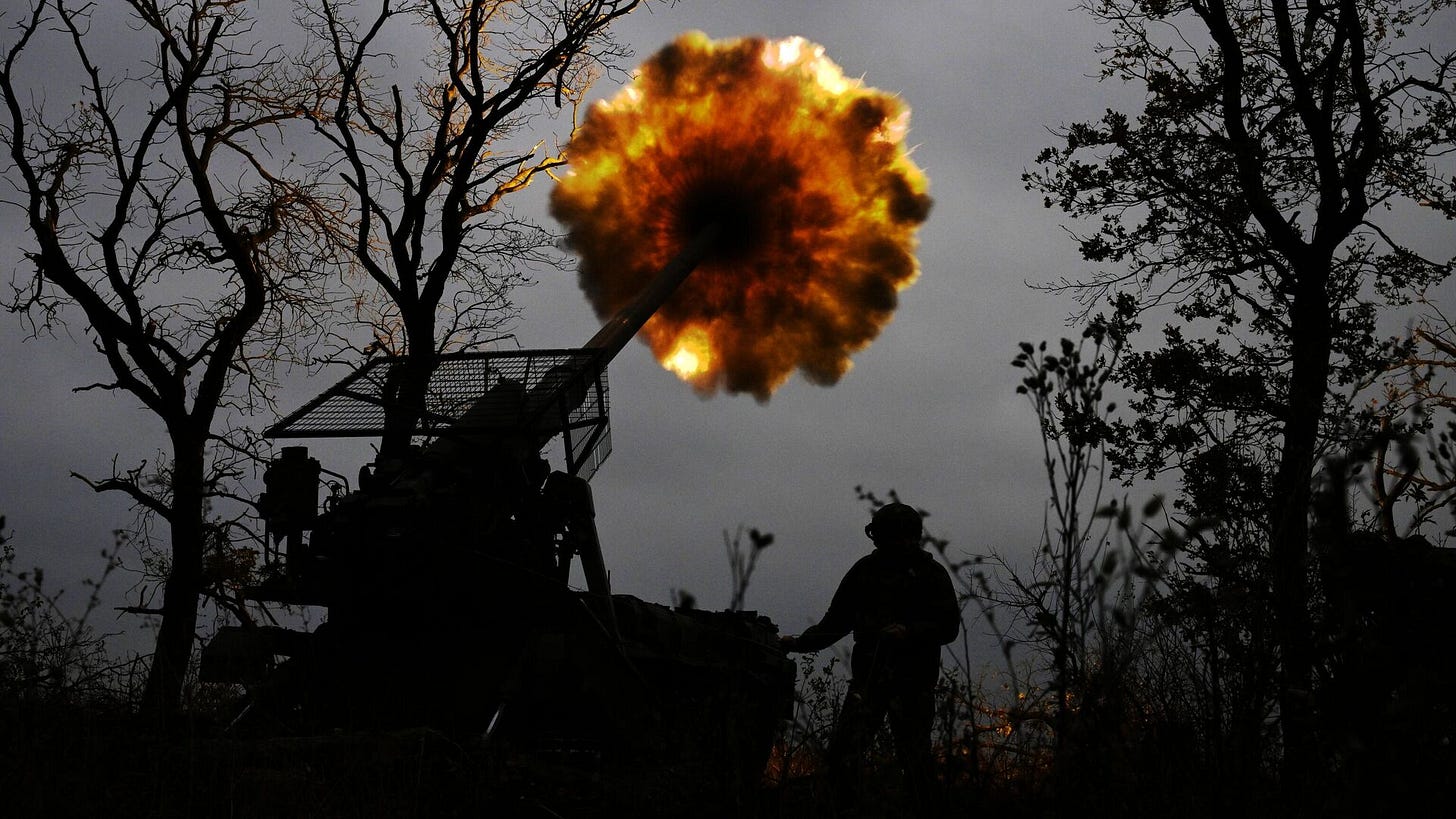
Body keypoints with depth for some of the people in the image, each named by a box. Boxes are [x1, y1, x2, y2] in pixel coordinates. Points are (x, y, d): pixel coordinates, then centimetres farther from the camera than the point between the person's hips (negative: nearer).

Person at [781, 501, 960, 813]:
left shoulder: (931, 573, 1)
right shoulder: (865, 570, 11)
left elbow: (949, 626, -5)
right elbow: (837, 620, 18)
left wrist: (909, 631, -19)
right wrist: (801, 642, 9)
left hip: (913, 681, -3)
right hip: (869, 674, 3)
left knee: (913, 757, 0)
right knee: (843, 750, -9)